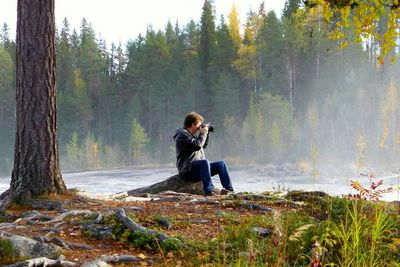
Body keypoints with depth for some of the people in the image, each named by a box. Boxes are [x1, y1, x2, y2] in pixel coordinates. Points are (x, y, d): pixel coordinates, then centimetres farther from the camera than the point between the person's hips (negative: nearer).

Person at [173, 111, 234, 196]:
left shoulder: (193, 134, 20)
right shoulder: (182, 135, -12)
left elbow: (204, 145, 30)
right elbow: (197, 145, -23)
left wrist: (206, 134, 16)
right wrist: (203, 133, -9)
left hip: (200, 167, 10)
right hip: (187, 170, -10)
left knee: (221, 164, 0)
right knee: (204, 162, -37)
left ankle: (229, 189, -11)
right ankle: (209, 191, -44)